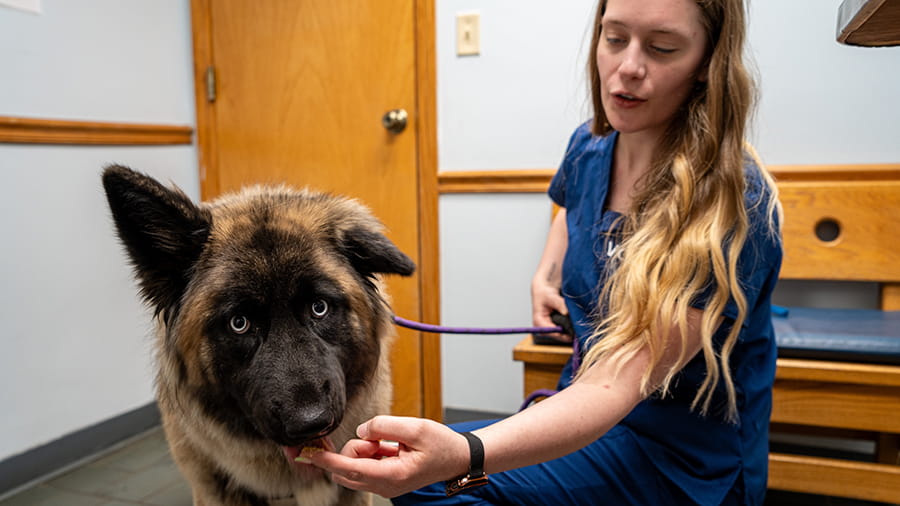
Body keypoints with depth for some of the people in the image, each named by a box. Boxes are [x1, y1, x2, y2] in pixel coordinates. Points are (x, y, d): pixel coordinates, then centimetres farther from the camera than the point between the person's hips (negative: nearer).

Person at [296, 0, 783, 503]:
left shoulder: (735, 207, -25)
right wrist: (546, 276, 4)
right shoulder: (590, 147, -4)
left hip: (683, 461, -6)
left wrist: (464, 456, -49)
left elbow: (615, 385, -33)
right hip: (583, 401, 6)